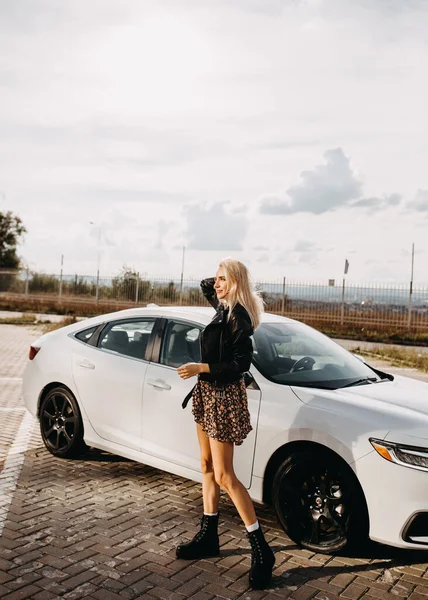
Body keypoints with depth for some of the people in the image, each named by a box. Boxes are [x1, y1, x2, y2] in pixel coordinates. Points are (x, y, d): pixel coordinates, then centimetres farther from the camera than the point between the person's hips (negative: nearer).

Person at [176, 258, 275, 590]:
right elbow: (205, 285, 27)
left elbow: (240, 365, -22)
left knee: (224, 476, -7)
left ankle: (261, 550, 3)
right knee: (208, 466, 15)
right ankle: (209, 537, 27)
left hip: (224, 397, -10)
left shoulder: (238, 317, -18)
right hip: (208, 393, 10)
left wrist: (201, 368, -24)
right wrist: (221, 278, 11)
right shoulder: (224, 308, 8)